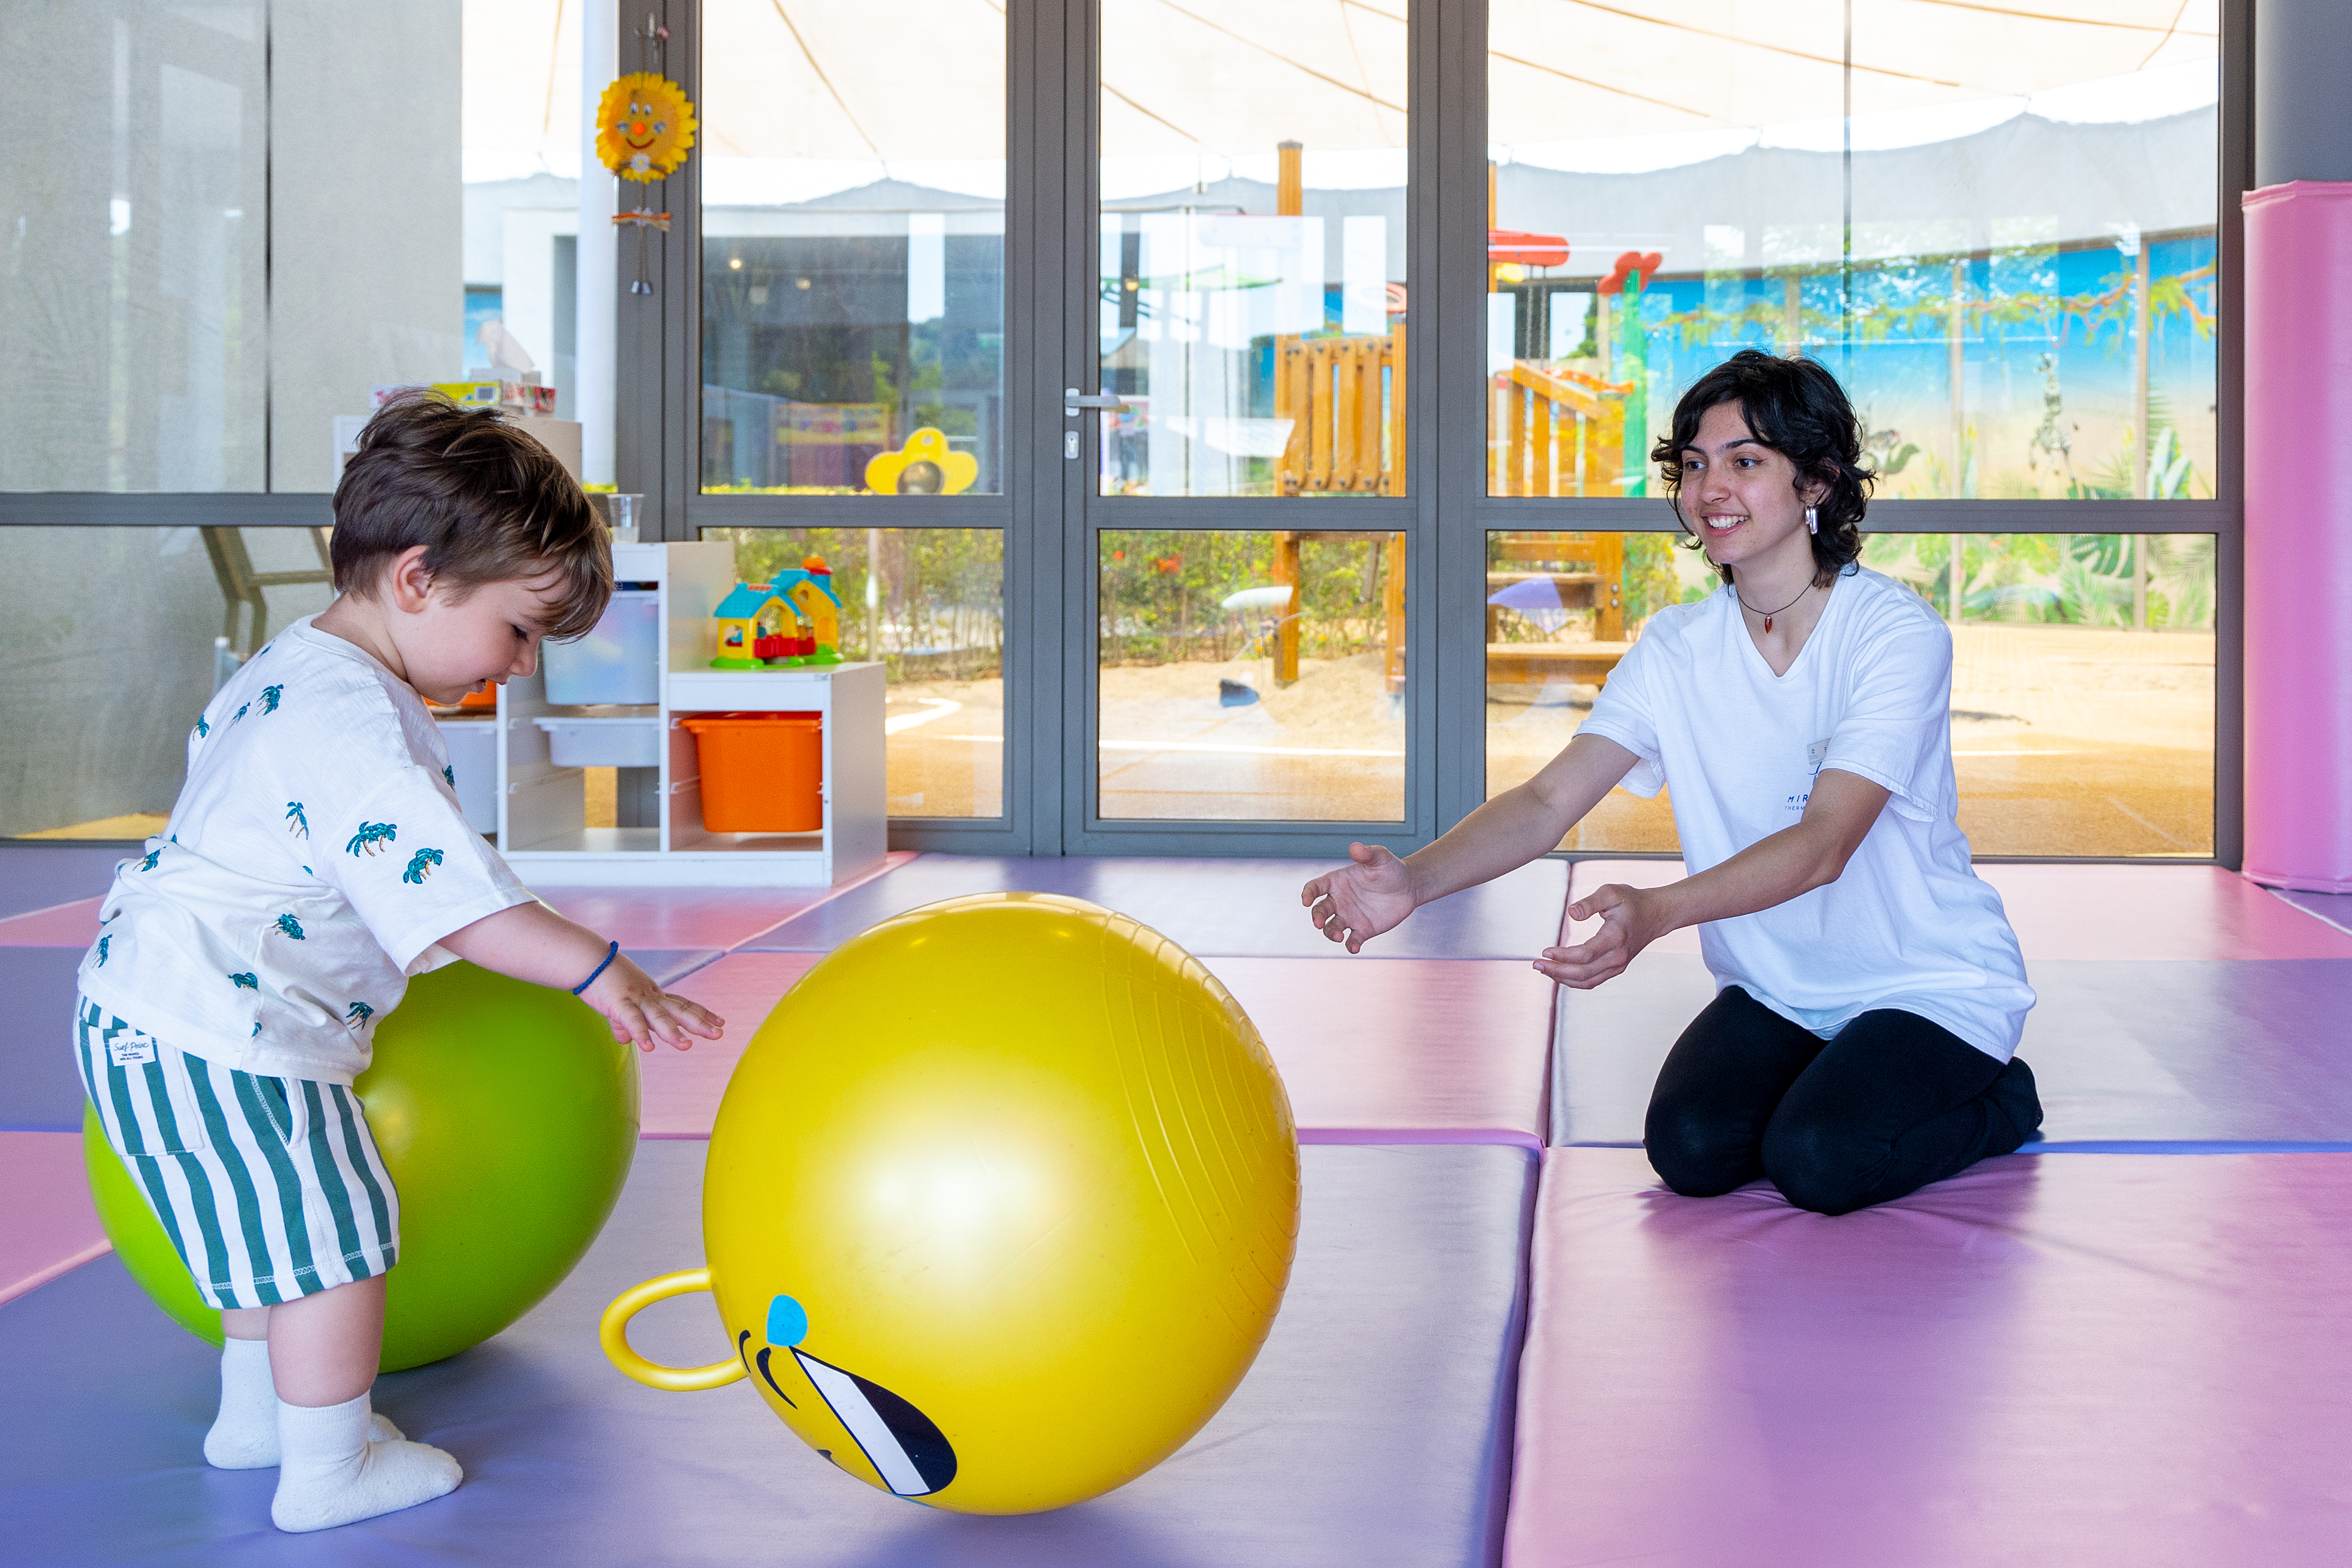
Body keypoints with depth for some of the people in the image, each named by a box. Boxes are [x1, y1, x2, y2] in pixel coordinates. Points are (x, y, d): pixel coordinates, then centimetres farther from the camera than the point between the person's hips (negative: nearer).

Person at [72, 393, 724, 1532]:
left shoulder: (295, 662, 9)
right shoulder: (357, 729, -25)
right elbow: (450, 897, -30)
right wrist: (598, 970, -26)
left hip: (151, 1006, 11)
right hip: (220, 1034, -11)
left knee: (277, 1227, 25)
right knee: (333, 1230, -1)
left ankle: (254, 1414, 39)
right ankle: (329, 1470, 10)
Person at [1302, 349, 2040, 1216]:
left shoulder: (1899, 633, -20)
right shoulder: (1675, 647, -3)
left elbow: (1822, 844, -31)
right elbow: (1549, 799, -13)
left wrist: (1653, 912, -49)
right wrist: (1414, 879, -34)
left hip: (1934, 988, -4)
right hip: (1774, 991, 5)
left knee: (1816, 1163, -25)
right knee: (1691, 1150, -19)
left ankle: (1997, 1102, 5)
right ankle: (1829, 1079, 13)